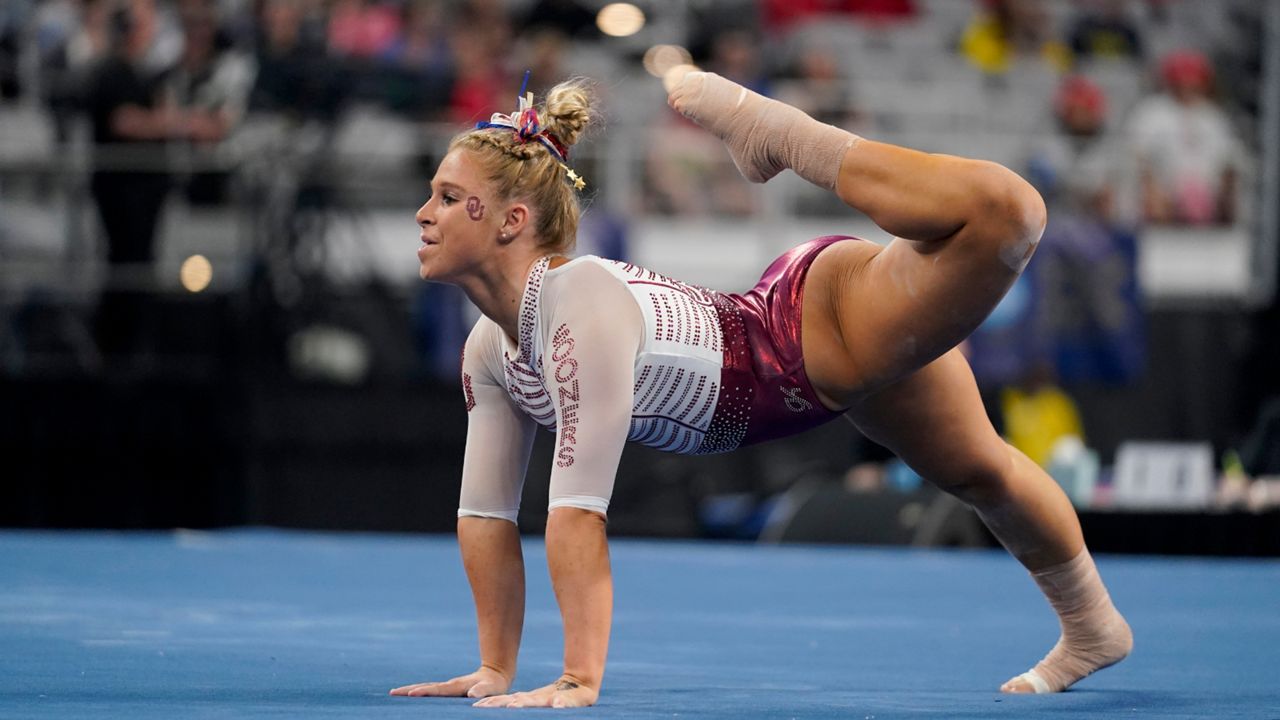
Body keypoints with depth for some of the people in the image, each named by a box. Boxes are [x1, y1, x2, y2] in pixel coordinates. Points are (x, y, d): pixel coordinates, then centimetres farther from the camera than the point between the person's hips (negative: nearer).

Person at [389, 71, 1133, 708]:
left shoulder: (581, 307, -32)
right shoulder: (489, 352, -5)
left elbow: (579, 507, -35)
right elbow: (486, 511, 2)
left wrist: (579, 682, -36)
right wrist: (496, 670, 0)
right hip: (818, 369, 8)